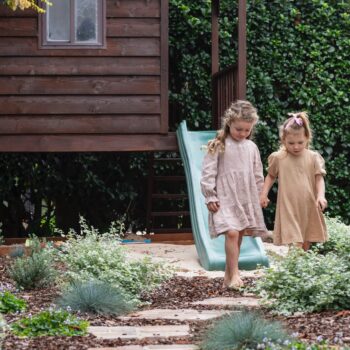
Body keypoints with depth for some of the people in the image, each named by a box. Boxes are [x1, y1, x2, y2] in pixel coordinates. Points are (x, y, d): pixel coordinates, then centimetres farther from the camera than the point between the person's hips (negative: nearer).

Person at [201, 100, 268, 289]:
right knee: (231, 233, -18)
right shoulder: (218, 146, -5)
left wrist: (259, 198, 15)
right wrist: (210, 197, -8)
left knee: (239, 236, 7)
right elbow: (208, 173, -5)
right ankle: (234, 275, -16)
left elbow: (258, 176, 16)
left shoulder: (251, 148, 8)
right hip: (225, 199, -5)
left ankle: (229, 275, 17)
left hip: (247, 200, 5)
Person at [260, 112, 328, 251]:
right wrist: (263, 194, 5)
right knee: (295, 244, -11)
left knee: (306, 243, 12)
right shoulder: (278, 158, -2)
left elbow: (319, 178, -1)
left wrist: (320, 195, -18)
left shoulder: (313, 157, -2)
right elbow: (271, 176, 13)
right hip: (289, 207, -2)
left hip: (308, 207, 2)